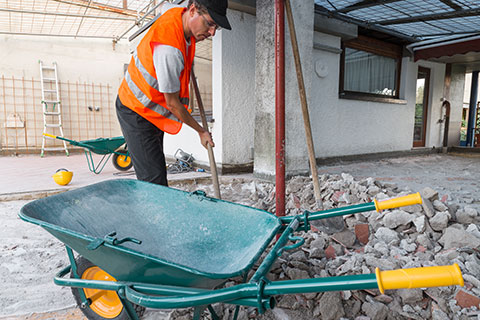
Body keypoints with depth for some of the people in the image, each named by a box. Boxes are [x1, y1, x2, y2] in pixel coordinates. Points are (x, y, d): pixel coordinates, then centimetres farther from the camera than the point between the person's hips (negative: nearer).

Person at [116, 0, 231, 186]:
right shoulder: (169, 49, -33)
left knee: (157, 173, 13)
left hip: (152, 112, 9)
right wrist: (201, 131, -11)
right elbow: (172, 103, -23)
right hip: (136, 113, -9)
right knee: (154, 180, -12)